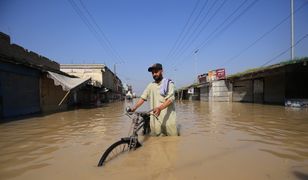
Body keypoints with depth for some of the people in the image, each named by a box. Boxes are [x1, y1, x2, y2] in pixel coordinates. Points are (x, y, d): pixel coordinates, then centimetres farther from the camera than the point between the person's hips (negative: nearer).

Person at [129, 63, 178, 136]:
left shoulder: (169, 83, -1)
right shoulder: (150, 86, 13)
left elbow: (170, 99, -14)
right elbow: (142, 98, 10)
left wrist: (160, 108, -30)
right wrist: (134, 108, -3)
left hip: (168, 119, -3)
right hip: (155, 119, 3)